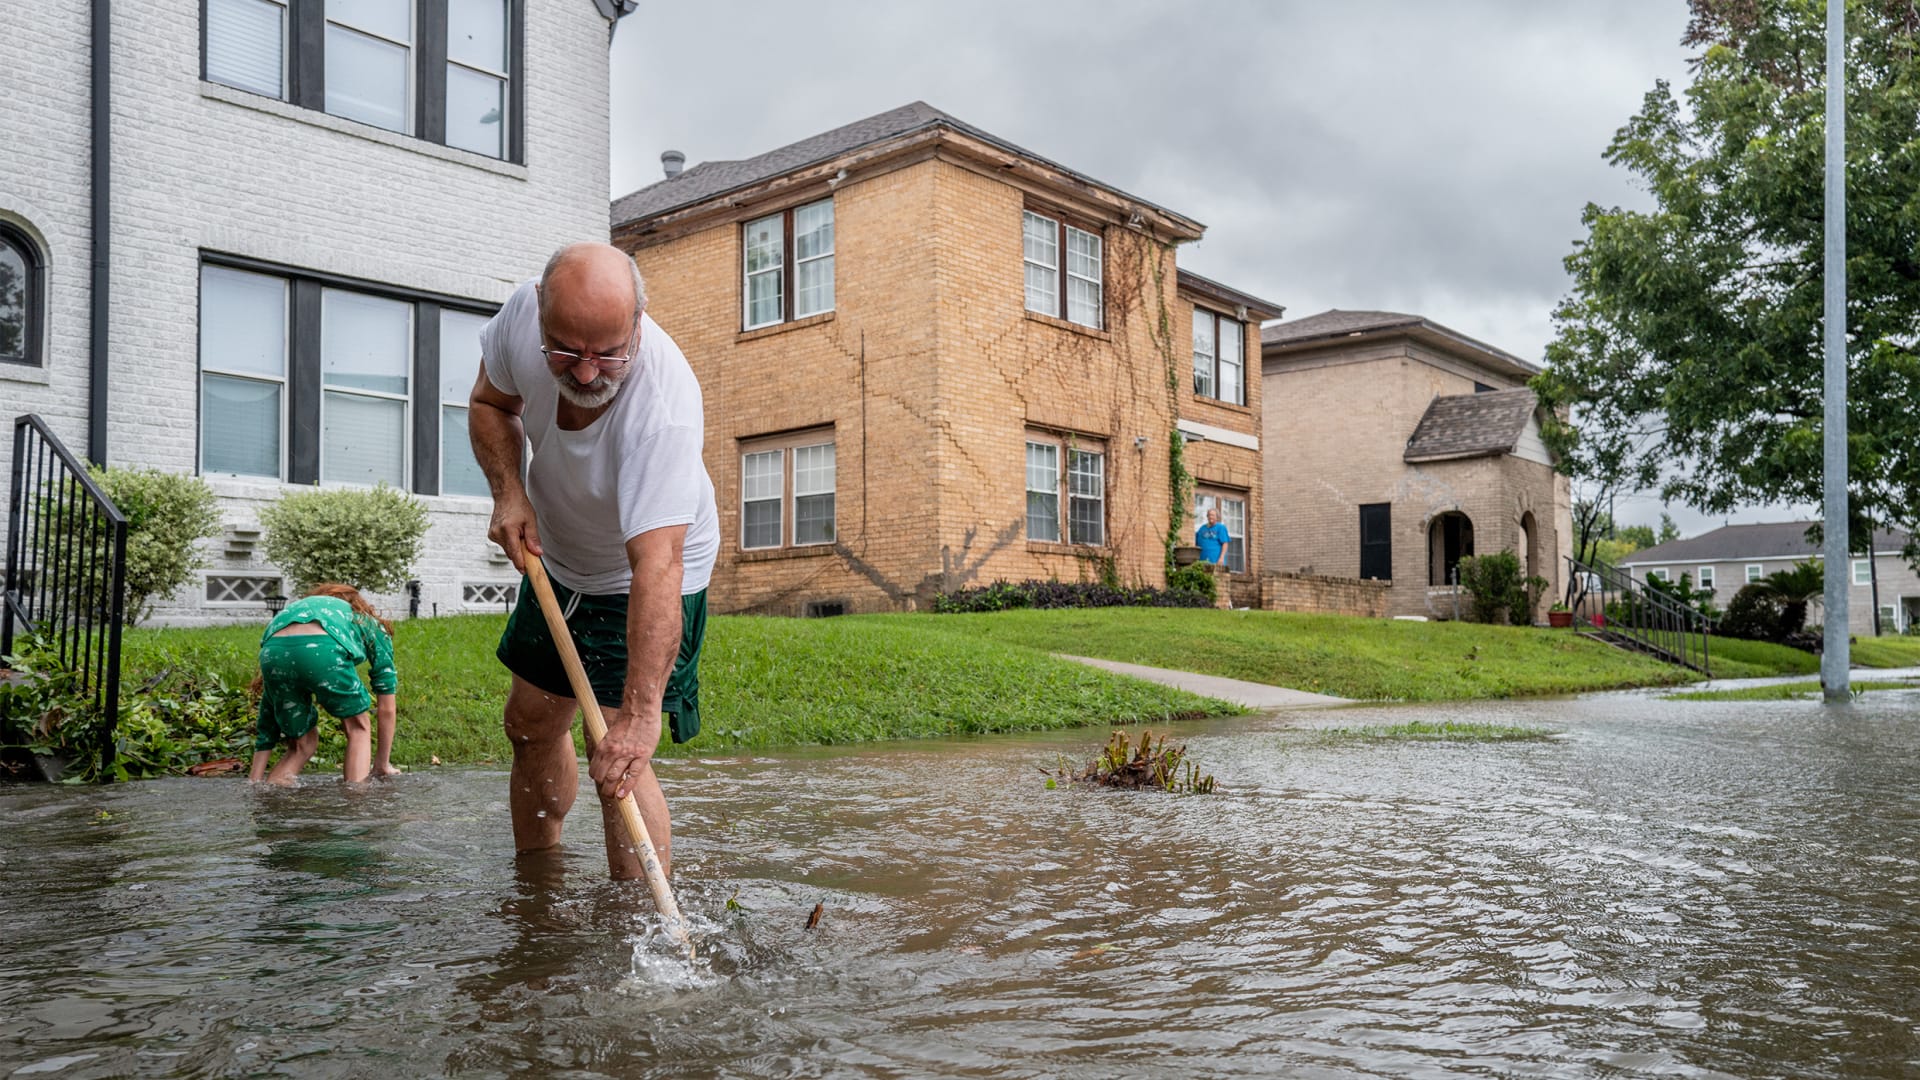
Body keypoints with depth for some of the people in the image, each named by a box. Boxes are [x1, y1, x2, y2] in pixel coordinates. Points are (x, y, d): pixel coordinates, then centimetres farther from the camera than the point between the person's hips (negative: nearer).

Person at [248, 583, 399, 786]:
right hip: (323, 649, -4)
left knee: (303, 742, 25)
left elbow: (267, 723, 39)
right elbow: (387, 708, 31)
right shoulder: (373, 626, 35)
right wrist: (382, 765, 38)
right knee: (357, 727, 22)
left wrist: (255, 780, 41)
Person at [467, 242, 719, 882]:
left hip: (644, 577, -6)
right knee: (532, 725, 18)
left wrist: (641, 711, -53)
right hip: (556, 560, 7)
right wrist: (508, 491, -18)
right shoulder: (524, 310, -23)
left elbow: (656, 564, -48)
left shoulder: (663, 407, -41)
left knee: (619, 764, -17)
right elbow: (490, 403, -1)